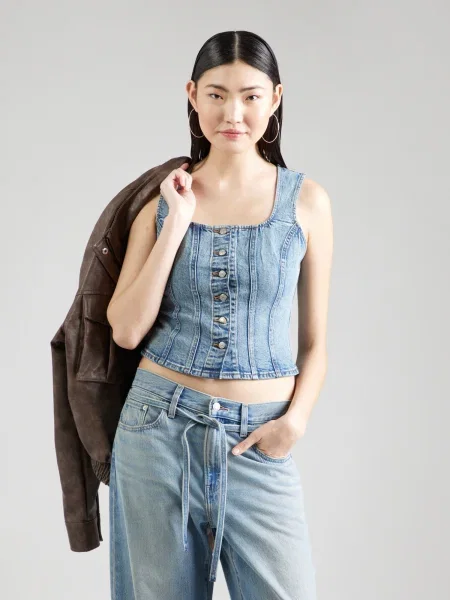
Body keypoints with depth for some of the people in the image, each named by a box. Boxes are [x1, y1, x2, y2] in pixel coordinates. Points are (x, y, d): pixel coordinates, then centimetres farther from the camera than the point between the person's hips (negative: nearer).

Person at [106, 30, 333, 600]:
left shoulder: (305, 200, 1)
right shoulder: (164, 197, 4)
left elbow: (314, 340, 5)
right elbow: (126, 330, -6)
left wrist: (295, 421, -11)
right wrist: (178, 222, -9)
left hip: (258, 439, -1)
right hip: (159, 427, 1)